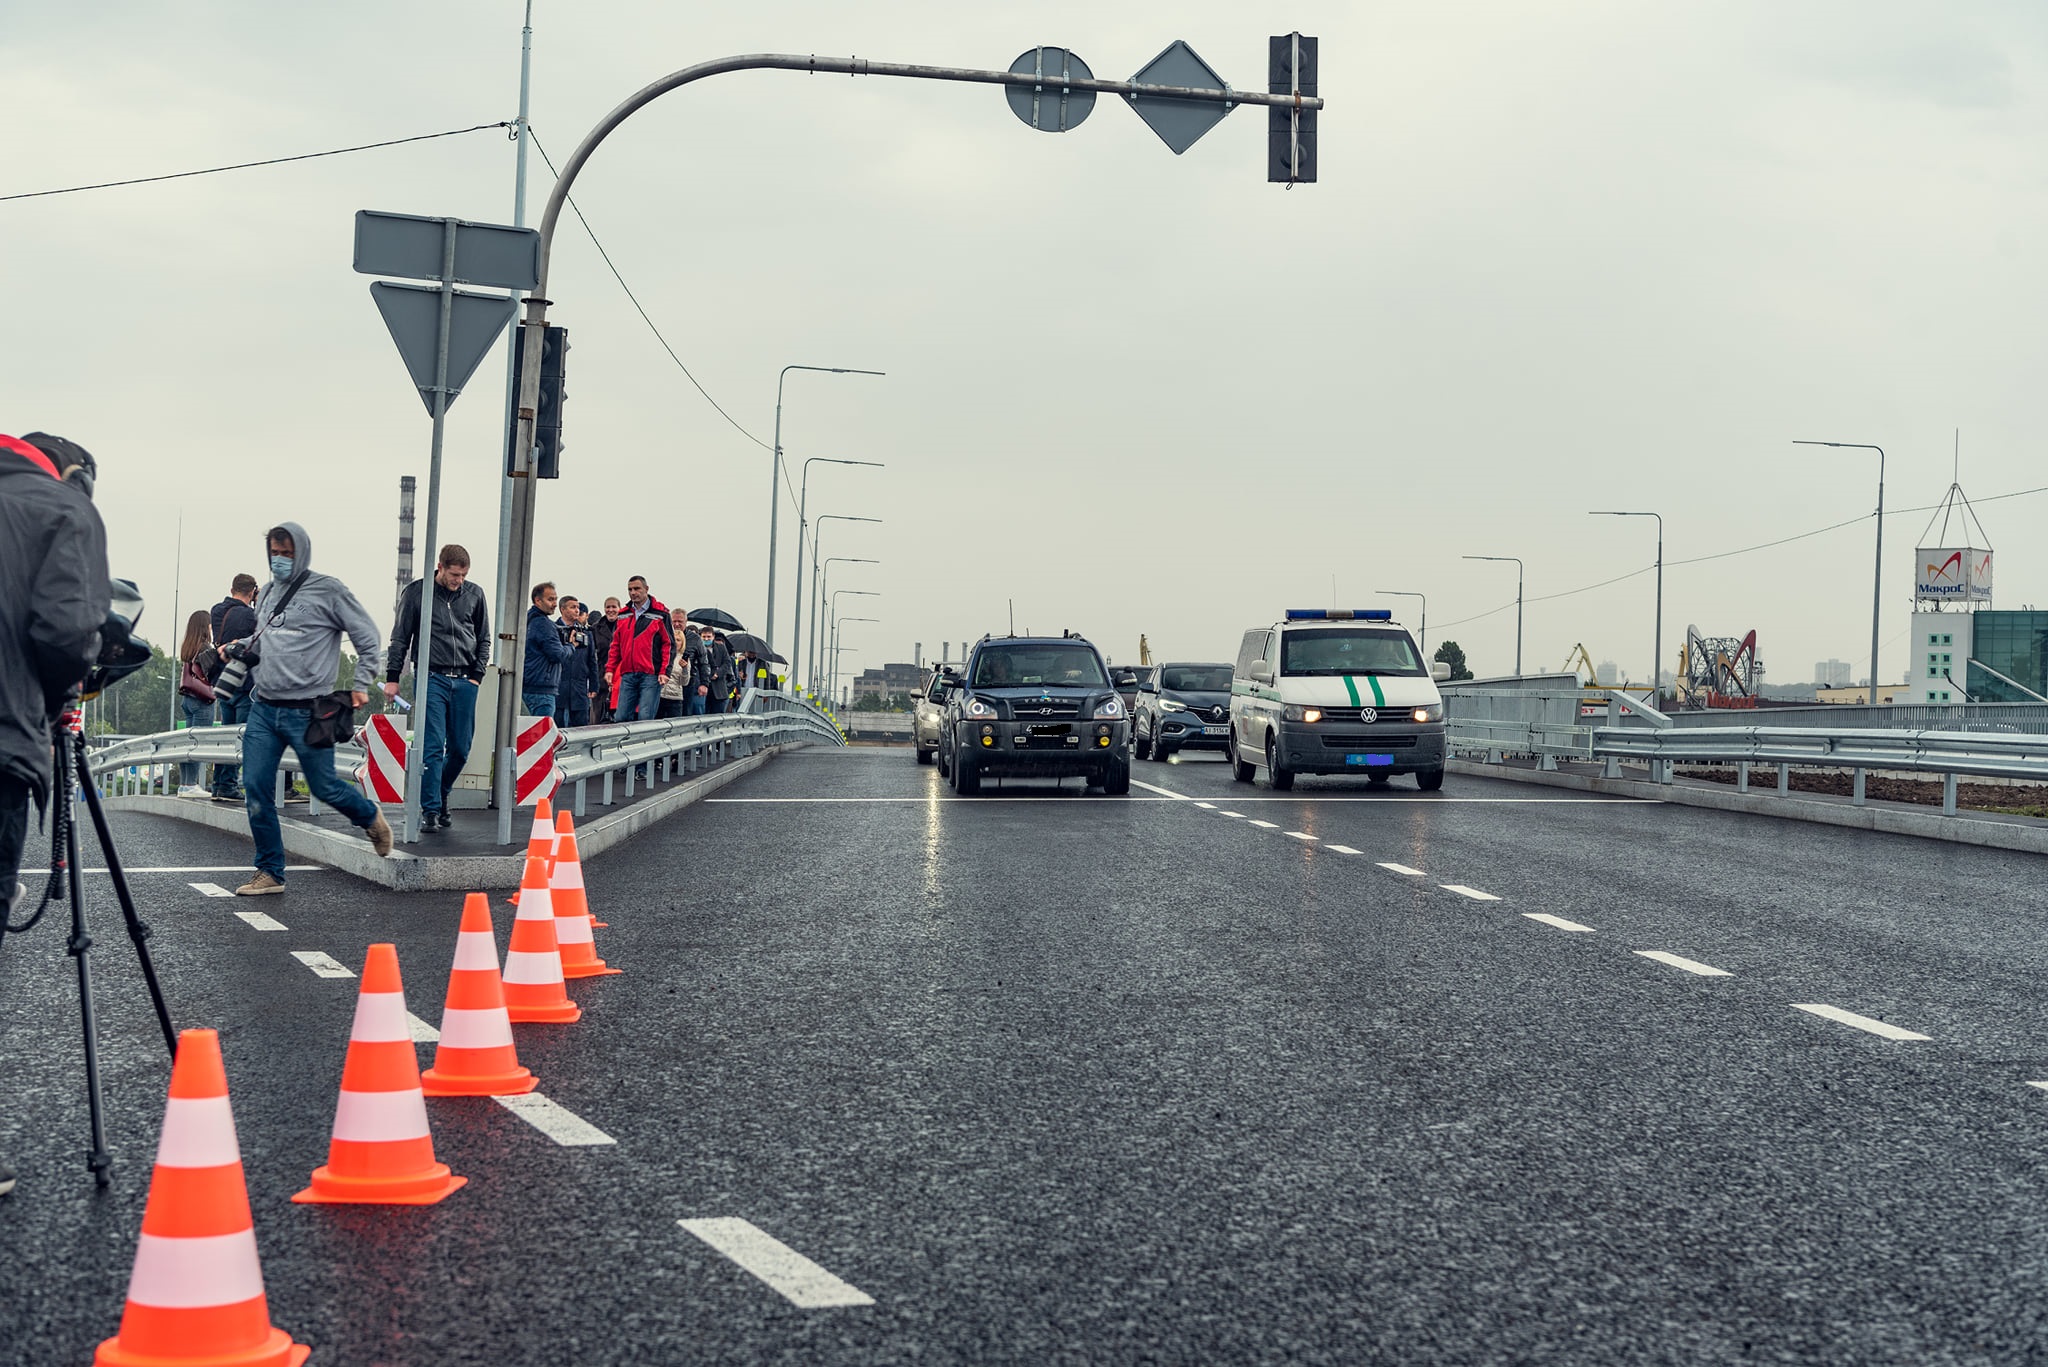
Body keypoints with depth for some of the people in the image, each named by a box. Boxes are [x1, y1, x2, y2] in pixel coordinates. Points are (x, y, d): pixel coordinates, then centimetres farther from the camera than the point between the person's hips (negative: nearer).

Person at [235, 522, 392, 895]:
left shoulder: (328, 590, -4)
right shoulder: (267, 593, 15)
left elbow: (368, 637, -1)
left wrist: (361, 685, -6)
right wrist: (240, 647, 9)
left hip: (307, 712, -6)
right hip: (263, 709, 6)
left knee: (324, 788, 0)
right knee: (256, 788, -1)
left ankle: (371, 819, 32)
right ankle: (270, 873, 7)